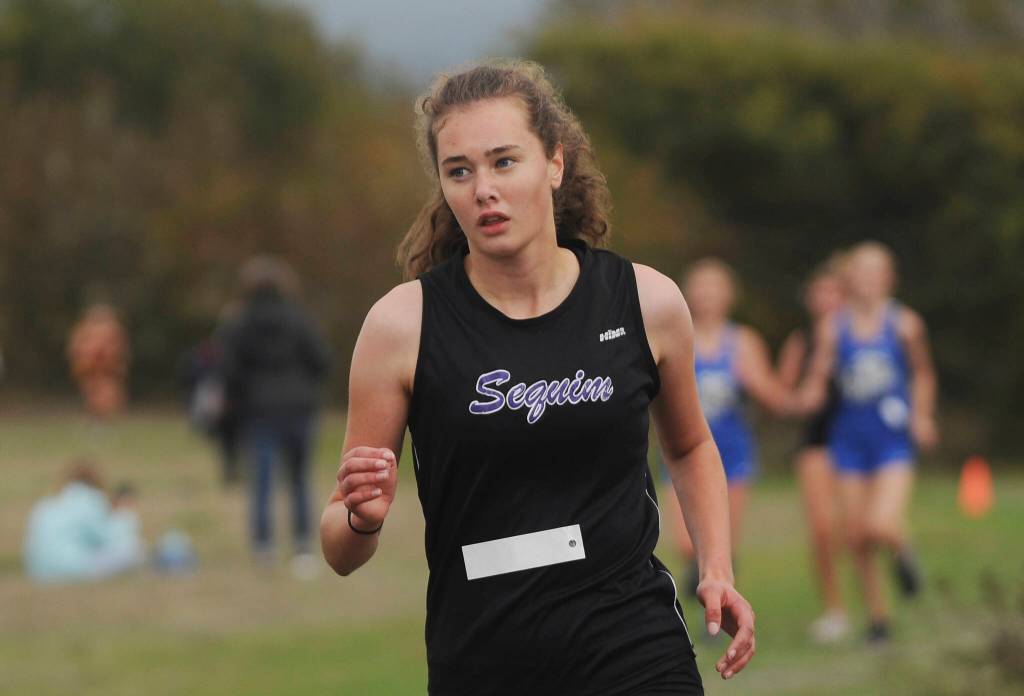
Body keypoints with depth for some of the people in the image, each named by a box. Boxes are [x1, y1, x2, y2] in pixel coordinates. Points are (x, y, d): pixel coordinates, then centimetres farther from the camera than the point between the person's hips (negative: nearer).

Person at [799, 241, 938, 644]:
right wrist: (811, 394, -19)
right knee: (857, 537, 3)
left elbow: (922, 373, 13)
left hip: (894, 440, -2)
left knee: (884, 527, -19)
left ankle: (901, 552, 18)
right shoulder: (833, 329, -1)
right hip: (850, 439, 2)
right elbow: (817, 380, 2)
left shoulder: (904, 324, -2)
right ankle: (876, 615, 20)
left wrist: (922, 416, 2)